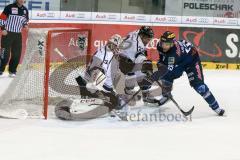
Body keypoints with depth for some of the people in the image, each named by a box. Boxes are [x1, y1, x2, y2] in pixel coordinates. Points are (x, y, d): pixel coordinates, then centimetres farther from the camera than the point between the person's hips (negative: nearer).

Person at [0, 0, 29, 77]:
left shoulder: (25, 10, 7)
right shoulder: (9, 8, -10)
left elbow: (25, 20, 20)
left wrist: (25, 24, -2)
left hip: (18, 35, 5)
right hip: (7, 33, -5)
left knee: (17, 54, 4)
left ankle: (12, 71, 17)